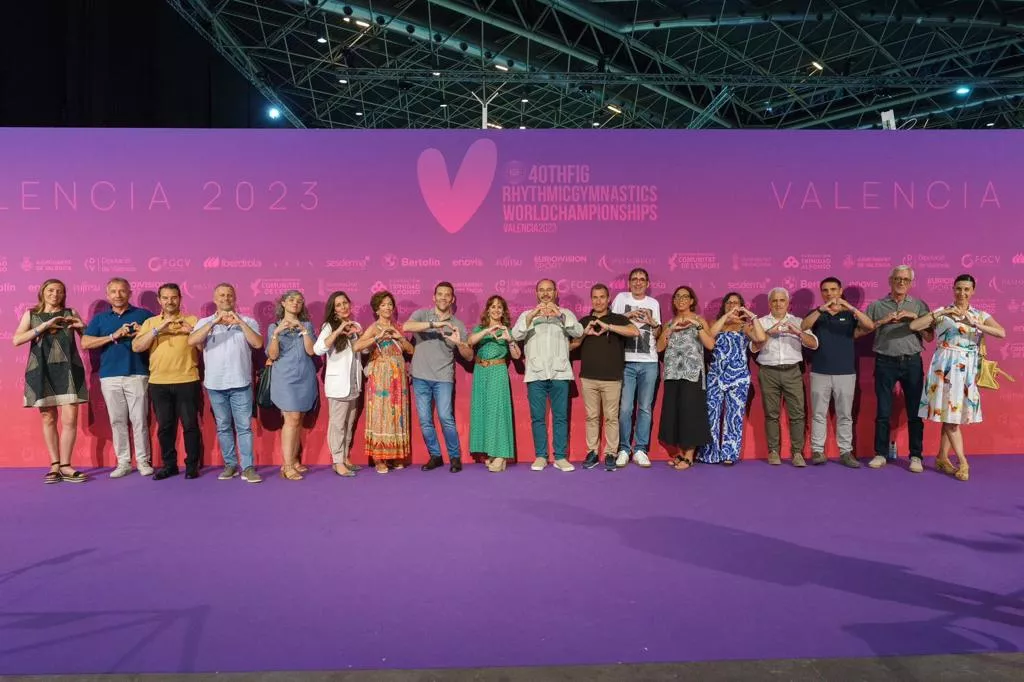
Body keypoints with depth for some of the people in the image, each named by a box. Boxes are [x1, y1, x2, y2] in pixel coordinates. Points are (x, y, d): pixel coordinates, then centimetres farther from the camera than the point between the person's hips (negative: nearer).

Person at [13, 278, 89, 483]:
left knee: (70, 419, -8)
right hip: (42, 372, 0)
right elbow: (16, 340, -3)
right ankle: (55, 465, 10)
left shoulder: (70, 313, 12)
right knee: (48, 419, 4)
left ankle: (65, 465, 0)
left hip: (67, 370, 0)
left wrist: (82, 326, -6)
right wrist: (44, 326, -10)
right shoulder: (31, 314, 11)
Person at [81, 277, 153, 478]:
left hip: (137, 375, -2)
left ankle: (143, 461, 5)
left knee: (139, 420, -3)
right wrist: (113, 336, -8)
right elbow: (85, 343, 2)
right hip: (109, 377, 2)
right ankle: (123, 462, 12)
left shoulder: (143, 315, 9)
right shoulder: (99, 318, 14)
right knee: (117, 421, 5)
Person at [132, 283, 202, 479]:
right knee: (164, 426, 8)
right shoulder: (150, 322, 11)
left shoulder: (191, 320, 6)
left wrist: (191, 330, -16)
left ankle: (192, 465, 10)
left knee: (190, 424, 0)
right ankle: (169, 465, 18)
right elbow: (136, 347, -2)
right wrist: (158, 329, -13)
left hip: (187, 381, -2)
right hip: (158, 383, 2)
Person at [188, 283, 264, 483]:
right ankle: (230, 465, 19)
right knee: (223, 427, 9)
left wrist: (240, 322, -17)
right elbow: (191, 341, -13)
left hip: (241, 384, -2)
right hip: (215, 385, 2)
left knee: (244, 427, -2)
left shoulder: (247, 321, 3)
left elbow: (258, 344, -11)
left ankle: (248, 467, -1)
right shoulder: (205, 322, 5)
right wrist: (214, 322, -20)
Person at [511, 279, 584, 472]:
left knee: (560, 417, 1)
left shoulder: (566, 313, 12)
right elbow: (516, 335, -4)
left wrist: (560, 315, -19)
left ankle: (560, 457, 6)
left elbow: (579, 332, -5)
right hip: (535, 374, 0)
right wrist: (532, 316, -20)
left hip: (560, 373, 0)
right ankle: (540, 456, 10)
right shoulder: (527, 314, 12)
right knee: (537, 417, 2)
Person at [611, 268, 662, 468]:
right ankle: (624, 450, 5)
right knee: (625, 408, -6)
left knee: (645, 408, 3)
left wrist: (652, 322, -6)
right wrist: (628, 315, -8)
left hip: (649, 362, 2)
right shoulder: (621, 298, 7)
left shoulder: (653, 303, 13)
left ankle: (640, 450, 10)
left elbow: (657, 334, 13)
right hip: (626, 361, -2)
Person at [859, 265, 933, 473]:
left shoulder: (919, 305, 9)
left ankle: (916, 456, 12)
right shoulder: (877, 306, 7)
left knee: (914, 411, 4)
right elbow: (858, 332, 0)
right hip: (885, 362, -1)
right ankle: (881, 454, 13)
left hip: (912, 362, 1)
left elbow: (929, 337, 4)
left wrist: (914, 317, -7)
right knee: (883, 411, 4)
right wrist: (882, 321, -9)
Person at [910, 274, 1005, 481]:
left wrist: (975, 324, -23)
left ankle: (942, 458, 19)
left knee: (953, 414, 7)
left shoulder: (981, 315, 7)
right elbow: (914, 326, -9)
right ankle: (963, 462, 1)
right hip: (945, 367, -3)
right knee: (949, 413, -5)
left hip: (967, 369, 3)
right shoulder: (941, 312, 2)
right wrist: (940, 313, -16)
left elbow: (1002, 333, -10)